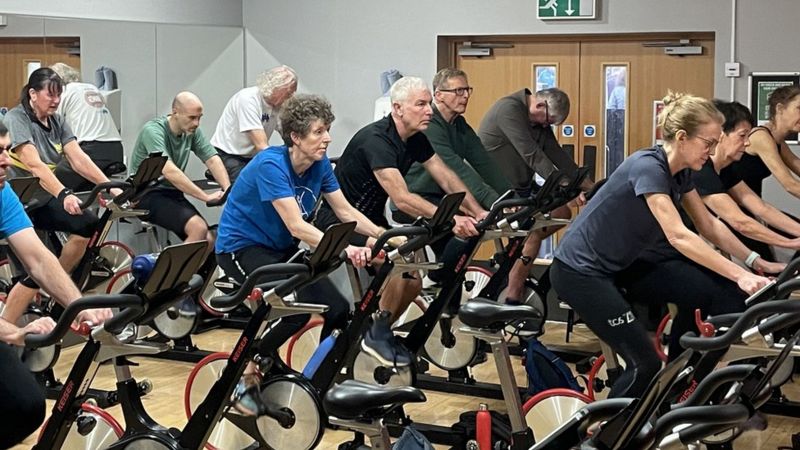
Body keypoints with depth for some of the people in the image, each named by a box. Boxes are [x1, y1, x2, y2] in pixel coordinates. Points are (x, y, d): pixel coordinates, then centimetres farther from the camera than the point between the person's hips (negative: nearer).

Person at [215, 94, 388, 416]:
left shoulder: (320, 164, -4)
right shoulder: (270, 165, -26)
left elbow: (345, 211, -1)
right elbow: (297, 226, -35)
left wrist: (382, 235, -17)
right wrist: (344, 249, -47)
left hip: (281, 250, 7)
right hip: (242, 248, -7)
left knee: (339, 310, -10)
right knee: (297, 307, -28)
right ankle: (247, 374, -8)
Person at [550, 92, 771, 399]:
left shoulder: (680, 172, 4)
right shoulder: (648, 167, -24)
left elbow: (709, 225, 11)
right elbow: (679, 237, -32)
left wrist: (756, 263, 3)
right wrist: (740, 277, -36)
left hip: (606, 270, 9)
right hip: (579, 273, -9)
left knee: (641, 362, 11)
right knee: (646, 363, -8)